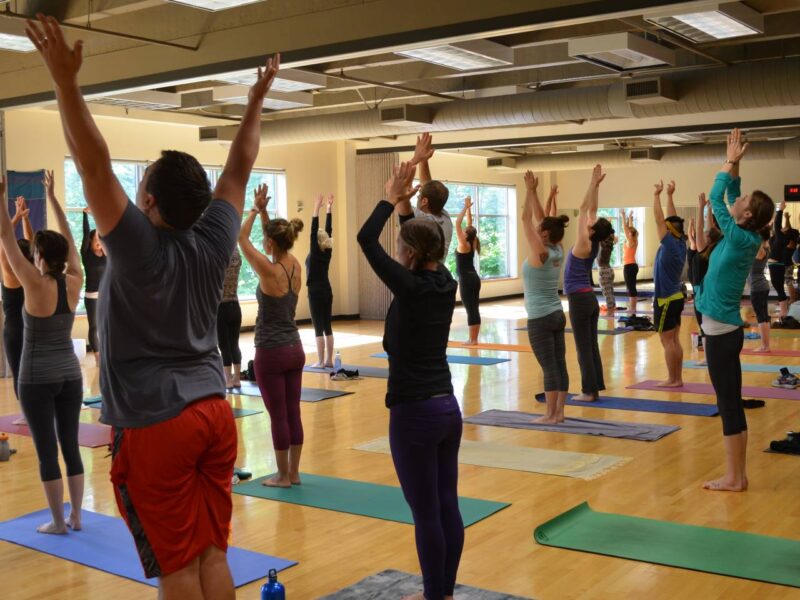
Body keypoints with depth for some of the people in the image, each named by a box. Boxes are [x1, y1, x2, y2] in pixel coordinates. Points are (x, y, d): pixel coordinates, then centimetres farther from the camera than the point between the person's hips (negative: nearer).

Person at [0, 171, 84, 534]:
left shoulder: (36, 286, -14)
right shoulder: (74, 283, -1)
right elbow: (68, 238, 9)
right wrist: (51, 195, 17)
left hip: (37, 378, -5)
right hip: (70, 375, 5)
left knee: (46, 451, 2)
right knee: (71, 446, 10)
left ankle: (58, 522, 8)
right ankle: (75, 517, 17)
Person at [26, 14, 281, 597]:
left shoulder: (139, 245, -12)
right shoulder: (213, 241, 1)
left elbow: (94, 165, -18)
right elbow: (239, 167, 11)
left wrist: (65, 80, -19)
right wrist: (257, 99, 21)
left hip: (155, 427, -6)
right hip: (215, 414, 6)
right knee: (212, 553, 11)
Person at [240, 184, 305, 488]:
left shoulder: (269, 271, -17)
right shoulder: (295, 267, 2)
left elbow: (242, 238, -7)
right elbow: (276, 238, 18)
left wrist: (255, 209, 3)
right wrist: (264, 211, 14)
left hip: (270, 352, -7)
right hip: (295, 349, 7)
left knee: (278, 416, 2)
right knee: (293, 413, 12)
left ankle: (283, 476, 11)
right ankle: (293, 473, 19)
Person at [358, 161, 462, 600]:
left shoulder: (409, 286, -15)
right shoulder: (445, 283, 4)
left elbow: (366, 239, -9)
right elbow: (421, 238, 21)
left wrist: (392, 199, 1)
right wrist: (405, 203, 17)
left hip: (414, 413, -8)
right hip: (447, 407, 8)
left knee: (426, 514, 2)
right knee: (448, 507, 13)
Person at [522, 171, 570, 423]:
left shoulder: (540, 253, -16)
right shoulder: (557, 251, 4)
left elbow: (526, 218, -13)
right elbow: (541, 219, 13)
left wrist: (531, 191, -10)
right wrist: (550, 198, 18)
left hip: (540, 319, -8)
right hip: (557, 315, 8)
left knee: (549, 367, -5)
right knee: (559, 365, 8)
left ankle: (551, 415, 1)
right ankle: (558, 412, 13)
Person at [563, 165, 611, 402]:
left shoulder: (584, 244, -15)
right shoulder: (594, 245, 5)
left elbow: (584, 209, -14)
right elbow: (590, 209, 10)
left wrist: (594, 183, -12)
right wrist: (595, 185, 10)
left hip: (579, 299, -8)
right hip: (590, 298, 8)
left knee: (583, 347, -3)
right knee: (591, 345, 10)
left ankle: (589, 391, 0)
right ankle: (594, 388, 14)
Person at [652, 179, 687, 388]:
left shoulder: (671, 245, -16)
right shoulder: (680, 244, 5)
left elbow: (659, 220, -17)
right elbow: (672, 219, 13)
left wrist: (656, 196, -12)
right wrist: (669, 196, 16)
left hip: (665, 300, -8)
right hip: (676, 298, 8)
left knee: (667, 342, -3)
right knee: (674, 341, 10)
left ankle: (672, 380, 1)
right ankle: (677, 378, 13)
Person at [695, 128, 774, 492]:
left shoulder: (742, 240, -15)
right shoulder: (742, 238, 6)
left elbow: (716, 199, -10)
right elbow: (728, 198, 17)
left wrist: (730, 164, -1)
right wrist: (733, 165, 14)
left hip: (722, 332, -9)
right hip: (723, 330, 9)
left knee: (729, 404, -3)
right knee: (731, 404, 11)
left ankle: (734, 478, 5)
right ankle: (737, 475, 18)